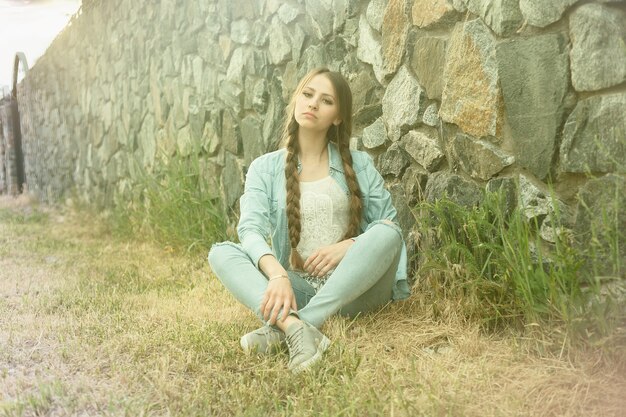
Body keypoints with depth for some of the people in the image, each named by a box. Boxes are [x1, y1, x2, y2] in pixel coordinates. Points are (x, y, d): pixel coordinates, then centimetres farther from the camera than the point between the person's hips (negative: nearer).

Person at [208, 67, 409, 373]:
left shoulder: (359, 164, 11)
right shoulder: (265, 168, 7)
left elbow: (388, 225, 4)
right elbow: (251, 229, -9)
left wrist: (348, 246, -17)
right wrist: (277, 275, -29)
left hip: (352, 288, 0)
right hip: (297, 288, 0)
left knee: (386, 232, -28)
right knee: (221, 253, -19)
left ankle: (279, 329, -36)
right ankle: (294, 327, -46)